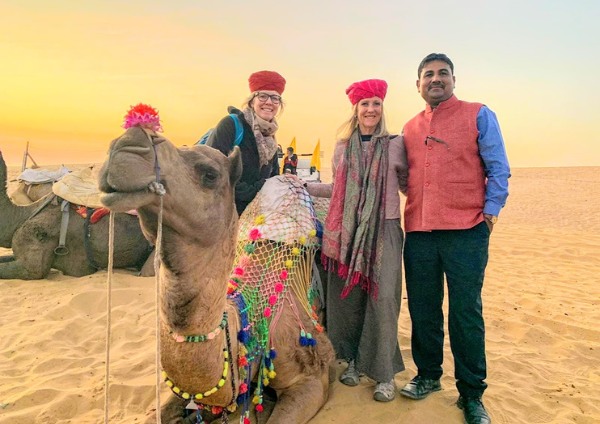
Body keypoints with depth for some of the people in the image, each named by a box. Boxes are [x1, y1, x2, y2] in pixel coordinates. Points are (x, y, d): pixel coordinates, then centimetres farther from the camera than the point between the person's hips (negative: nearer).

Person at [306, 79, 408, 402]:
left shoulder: (395, 145, 5)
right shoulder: (342, 148, 13)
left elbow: (408, 184, 11)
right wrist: (305, 187, 20)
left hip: (384, 229, -2)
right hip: (348, 231, 3)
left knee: (382, 297, -6)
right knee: (347, 296, 4)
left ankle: (384, 375, 9)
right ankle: (353, 360, 25)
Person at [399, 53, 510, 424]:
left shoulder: (478, 115, 4)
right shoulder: (411, 128, 16)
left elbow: (498, 168, 0)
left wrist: (491, 210, -7)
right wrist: (415, 205, 9)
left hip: (466, 231, -4)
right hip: (418, 231, 4)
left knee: (466, 313, 1)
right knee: (423, 310, 11)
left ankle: (471, 394, 16)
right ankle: (428, 375, 30)